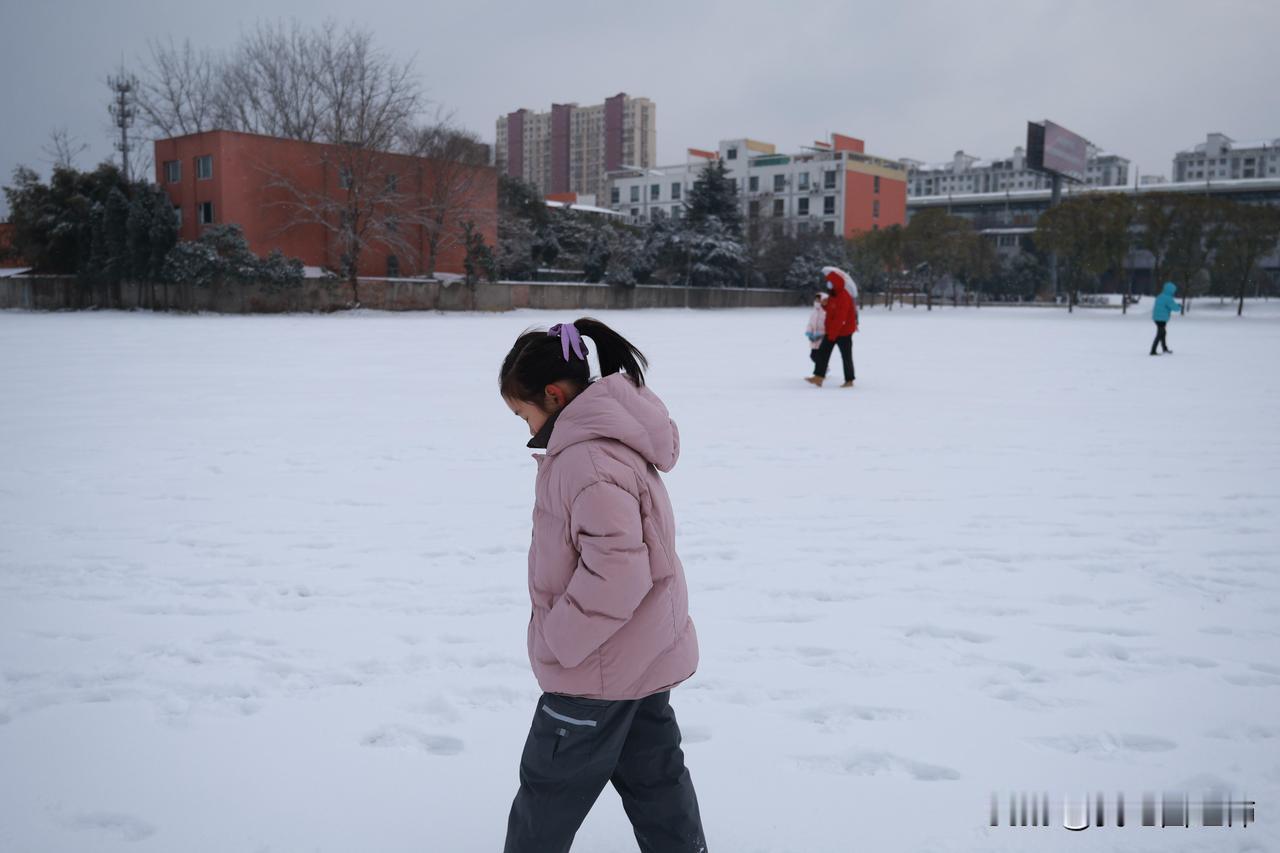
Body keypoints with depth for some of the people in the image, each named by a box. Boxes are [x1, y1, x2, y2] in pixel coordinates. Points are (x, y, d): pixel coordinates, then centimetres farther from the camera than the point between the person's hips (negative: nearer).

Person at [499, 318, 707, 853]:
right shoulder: (613, 437, 7)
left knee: (549, 786, 10)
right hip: (644, 651, 10)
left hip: (600, 664, -10)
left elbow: (615, 567, -33)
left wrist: (560, 639, -21)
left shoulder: (587, 458, -26)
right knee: (652, 774, 20)